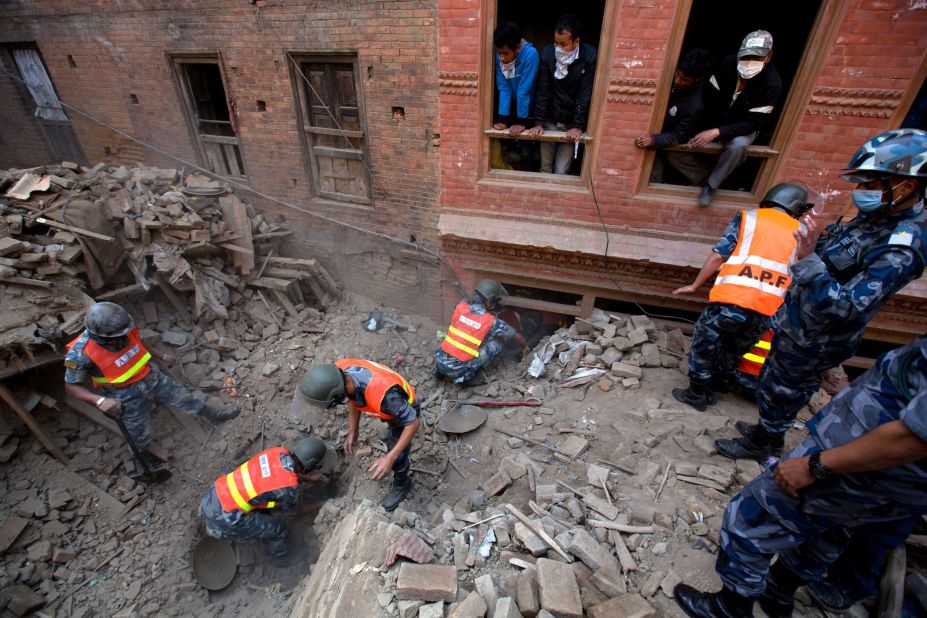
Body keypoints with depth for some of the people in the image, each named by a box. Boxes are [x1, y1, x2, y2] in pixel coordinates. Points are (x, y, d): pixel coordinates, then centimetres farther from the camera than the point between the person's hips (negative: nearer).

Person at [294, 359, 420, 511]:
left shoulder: (383, 395, -50)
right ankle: (393, 433, 70)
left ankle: (401, 484, 41)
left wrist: (390, 458, -34)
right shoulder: (339, 370, -30)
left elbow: (413, 423, -33)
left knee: (397, 457, 10)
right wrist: (353, 431, -4)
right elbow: (353, 398, -6)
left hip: (405, 411, -5)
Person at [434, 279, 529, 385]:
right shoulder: (491, 322, -7)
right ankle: (469, 376, 7)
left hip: (440, 360, 5)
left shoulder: (461, 305, 1)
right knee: (498, 343, 2)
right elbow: (517, 336, 10)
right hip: (457, 370, -5)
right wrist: (524, 347, 30)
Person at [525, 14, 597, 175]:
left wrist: (578, 126, -15)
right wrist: (538, 122, -11)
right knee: (545, 167, 8)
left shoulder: (589, 57, -14)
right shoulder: (548, 53, -9)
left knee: (561, 171, 0)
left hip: (572, 124, -2)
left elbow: (585, 95, -12)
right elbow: (543, 91, -8)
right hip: (550, 121, 2)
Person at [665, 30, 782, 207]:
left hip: (743, 128, -3)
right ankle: (706, 175, 6)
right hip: (714, 123, 3)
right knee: (672, 152, -15)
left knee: (738, 145, -41)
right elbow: (709, 96, -8)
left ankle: (712, 185, -14)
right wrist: (708, 128, -15)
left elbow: (753, 122, -26)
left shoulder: (772, 84, -25)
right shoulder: (729, 63, -18)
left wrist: (717, 132, -39)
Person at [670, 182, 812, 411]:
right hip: (768, 311, 4)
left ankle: (697, 394, 27)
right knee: (733, 353, 25)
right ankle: (714, 389, 40)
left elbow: (718, 255, 2)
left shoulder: (747, 217, 10)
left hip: (732, 300, -3)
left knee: (703, 346, 16)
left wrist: (695, 286, 10)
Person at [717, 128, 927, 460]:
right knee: (772, 384, 26)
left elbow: (844, 308, -35)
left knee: (779, 393, 13)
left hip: (812, 341, -9)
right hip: (795, 325, 9)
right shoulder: (876, 217, 0)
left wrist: (807, 259, -41)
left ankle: (761, 444, 37)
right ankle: (770, 429, 49)